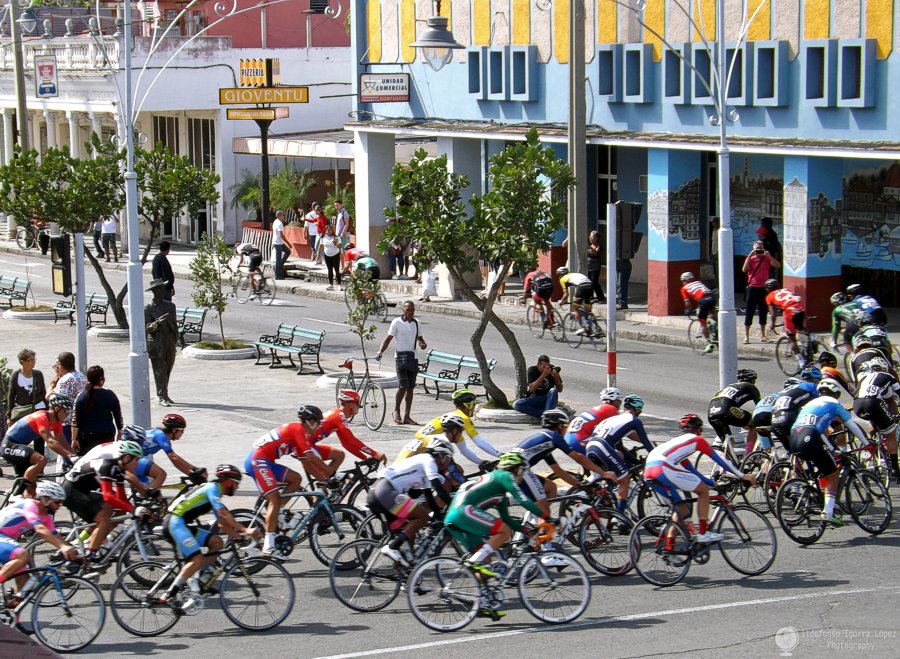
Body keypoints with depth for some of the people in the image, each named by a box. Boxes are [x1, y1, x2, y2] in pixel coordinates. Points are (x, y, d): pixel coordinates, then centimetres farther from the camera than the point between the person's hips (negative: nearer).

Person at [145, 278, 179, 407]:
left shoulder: (170, 306, 11)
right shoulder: (148, 308, -4)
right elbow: (147, 328, -8)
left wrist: (175, 342, 11)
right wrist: (158, 322, -25)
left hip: (170, 342, 5)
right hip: (156, 343, -5)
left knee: (167, 371, 10)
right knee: (159, 371, -5)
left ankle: (165, 395, 20)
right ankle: (162, 397, -4)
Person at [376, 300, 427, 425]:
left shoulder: (416, 323, 11)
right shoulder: (396, 322, -3)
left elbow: (420, 338, 21)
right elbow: (388, 338, -3)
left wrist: (423, 344, -2)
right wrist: (380, 352, -16)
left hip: (413, 357, 5)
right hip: (401, 356, -5)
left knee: (410, 388, 6)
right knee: (403, 386, -14)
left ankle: (406, 417, 11)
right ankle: (396, 411, 7)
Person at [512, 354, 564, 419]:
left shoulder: (552, 369, -4)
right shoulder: (532, 370, -6)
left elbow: (560, 389, -3)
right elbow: (532, 389, -20)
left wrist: (556, 378, -22)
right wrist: (543, 375, -28)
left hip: (548, 399, 0)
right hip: (535, 399, 0)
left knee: (553, 390, -32)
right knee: (516, 405, -25)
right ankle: (543, 413, -30)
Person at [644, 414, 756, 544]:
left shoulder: (679, 441, 36)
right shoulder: (697, 440, 14)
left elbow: (692, 472, 39)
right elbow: (720, 460, 16)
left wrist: (714, 484, 43)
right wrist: (742, 476, 22)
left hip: (648, 471, 8)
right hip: (663, 468, -8)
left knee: (682, 509, 18)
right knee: (703, 490, 5)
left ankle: (669, 547, 13)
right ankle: (703, 533, 4)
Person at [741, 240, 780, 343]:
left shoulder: (767, 259, 6)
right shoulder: (750, 259, 1)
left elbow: (778, 265, -7)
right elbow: (744, 269, -16)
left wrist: (768, 256, -15)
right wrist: (750, 256, -18)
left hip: (764, 288, 2)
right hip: (753, 288, -2)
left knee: (763, 311, 9)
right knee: (749, 312, -2)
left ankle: (762, 335, 20)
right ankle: (746, 336, 1)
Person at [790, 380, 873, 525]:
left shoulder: (810, 403, 35)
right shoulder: (834, 403, 20)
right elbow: (852, 425, 24)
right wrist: (867, 444, 36)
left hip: (793, 439, 6)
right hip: (810, 439, -6)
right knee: (832, 474, 9)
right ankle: (828, 512, -3)